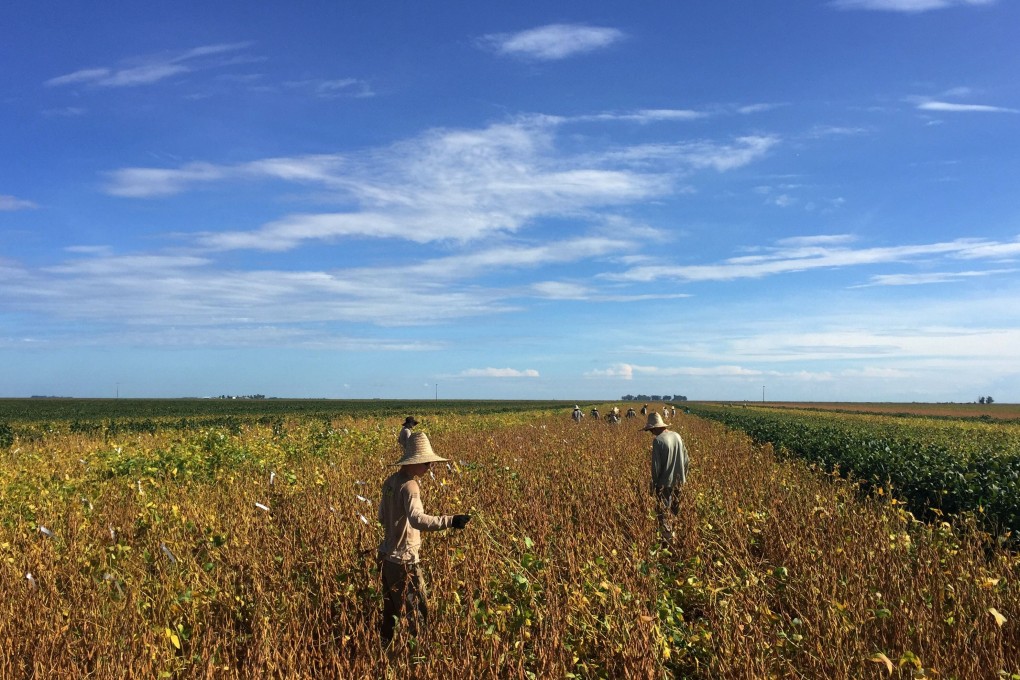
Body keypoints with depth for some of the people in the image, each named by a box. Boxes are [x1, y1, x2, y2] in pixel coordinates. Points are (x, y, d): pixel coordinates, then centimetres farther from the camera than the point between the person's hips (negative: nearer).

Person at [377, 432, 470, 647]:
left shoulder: (391, 480, 5)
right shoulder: (409, 486, -21)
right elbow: (417, 519, -37)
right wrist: (450, 521, -45)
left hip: (387, 555, 9)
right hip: (403, 559, -9)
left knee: (390, 611, 21)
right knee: (416, 613, 1)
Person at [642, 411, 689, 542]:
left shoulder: (658, 440, -20)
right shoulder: (677, 436, 2)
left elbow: (656, 465, -17)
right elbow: (686, 459, 10)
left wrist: (654, 485, -6)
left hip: (665, 483, -7)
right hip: (679, 482, 7)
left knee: (663, 513, 4)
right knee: (676, 511, 21)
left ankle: (668, 539, 6)